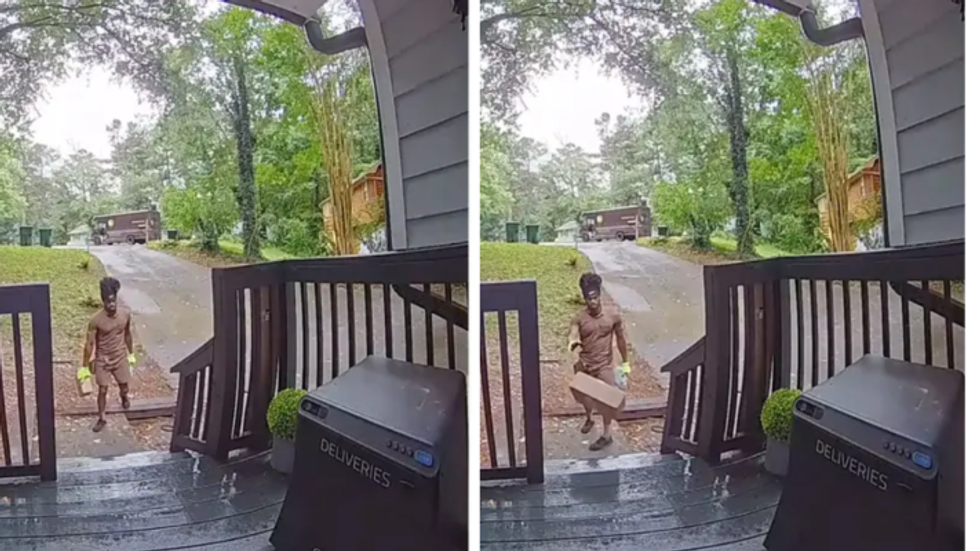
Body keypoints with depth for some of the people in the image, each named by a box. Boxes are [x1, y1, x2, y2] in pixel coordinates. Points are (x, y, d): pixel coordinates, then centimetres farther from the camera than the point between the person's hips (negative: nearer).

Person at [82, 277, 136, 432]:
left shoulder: (125, 314, -12)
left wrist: (131, 354, 15)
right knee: (103, 390, 7)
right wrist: (85, 367, -11)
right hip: (102, 361, -3)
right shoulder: (96, 320, -22)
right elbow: (89, 344, -15)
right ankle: (102, 418, 28)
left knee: (124, 387, 17)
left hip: (120, 358, 3)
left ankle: (123, 396, 54)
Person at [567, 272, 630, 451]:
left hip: (605, 366, -1)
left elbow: (620, 338, 2)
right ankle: (589, 418, 50)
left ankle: (607, 435, 19)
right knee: (585, 398, 20)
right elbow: (572, 336, -25)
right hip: (585, 365, 2)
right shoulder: (579, 318, -12)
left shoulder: (613, 315, -10)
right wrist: (572, 343, -50)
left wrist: (626, 362, 7)